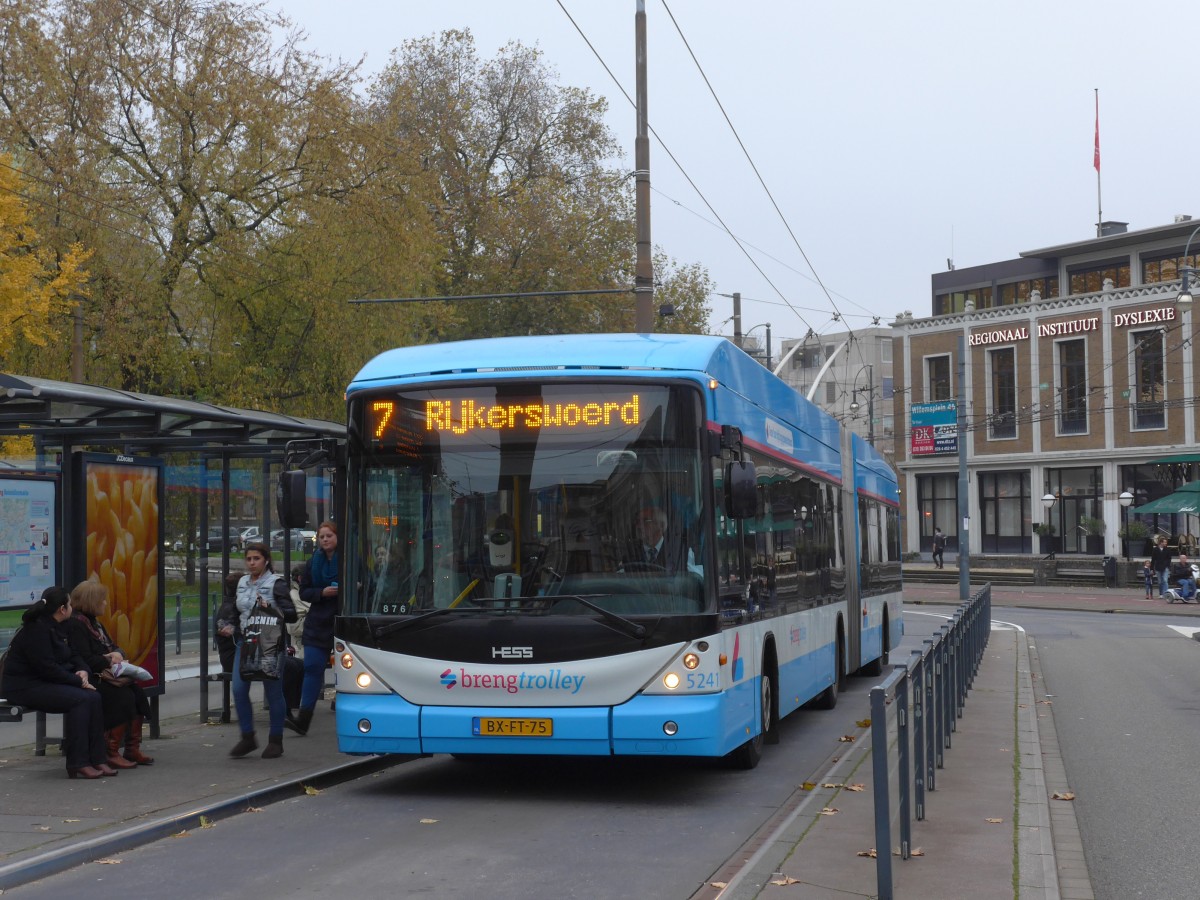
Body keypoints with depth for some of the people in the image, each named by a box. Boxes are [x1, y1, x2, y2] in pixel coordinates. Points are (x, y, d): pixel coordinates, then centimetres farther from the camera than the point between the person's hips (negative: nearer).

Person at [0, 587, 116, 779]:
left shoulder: (53, 628, 14)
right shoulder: (36, 630, -18)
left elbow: (72, 656, 19)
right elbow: (47, 668, -23)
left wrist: (83, 670, -3)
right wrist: (78, 681, -18)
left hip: (45, 683, 9)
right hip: (26, 687, -9)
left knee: (93, 697, -11)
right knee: (80, 699, -27)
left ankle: (97, 759, -11)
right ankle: (77, 764, -24)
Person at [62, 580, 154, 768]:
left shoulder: (94, 622, 21)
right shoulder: (74, 624, -11)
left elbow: (113, 647, 24)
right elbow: (85, 660, -20)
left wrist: (117, 654, 0)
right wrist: (110, 661, -9)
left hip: (104, 675, 10)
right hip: (89, 679, -9)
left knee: (137, 692, -11)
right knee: (123, 697, -26)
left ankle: (132, 750, -9)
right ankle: (112, 754, -20)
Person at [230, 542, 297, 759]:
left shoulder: (276, 583, -6)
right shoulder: (242, 582, 12)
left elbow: (291, 615, -11)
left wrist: (269, 608, -23)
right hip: (245, 641, 5)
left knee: (273, 691, 2)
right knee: (238, 689, -4)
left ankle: (275, 741, 13)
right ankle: (247, 738, 8)